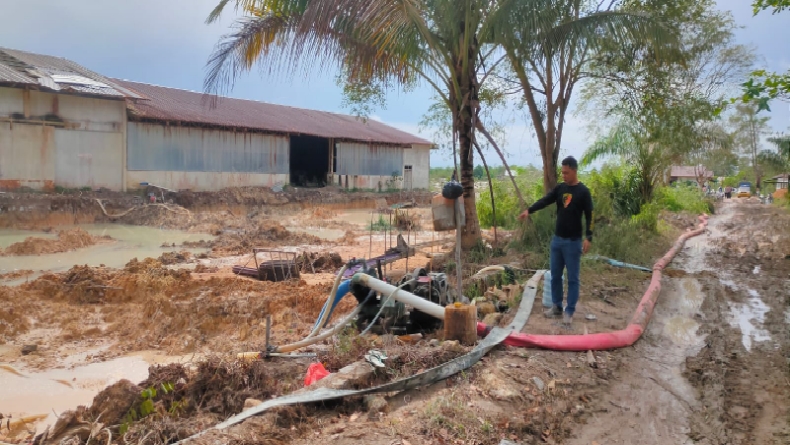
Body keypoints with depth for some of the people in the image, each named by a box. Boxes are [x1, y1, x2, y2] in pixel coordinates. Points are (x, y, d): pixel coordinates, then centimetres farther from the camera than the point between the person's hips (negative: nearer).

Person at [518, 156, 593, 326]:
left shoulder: (583, 191, -8)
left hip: (573, 241, -5)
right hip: (557, 239, 6)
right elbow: (545, 200, -6)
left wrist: (588, 237, -18)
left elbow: (589, 216, -8)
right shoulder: (560, 188, 7)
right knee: (555, 275, 12)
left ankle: (569, 311, 11)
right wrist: (529, 210, -23)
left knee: (572, 278, 3)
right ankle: (556, 306, 25)